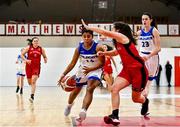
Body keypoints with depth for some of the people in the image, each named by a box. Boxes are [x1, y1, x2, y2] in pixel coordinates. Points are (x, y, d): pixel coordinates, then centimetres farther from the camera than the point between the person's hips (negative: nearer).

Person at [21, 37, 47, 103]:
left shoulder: (41, 49, 1)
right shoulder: (28, 48, -2)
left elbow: (45, 56, 14)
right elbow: (22, 54, 0)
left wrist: (45, 59, -9)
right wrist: (26, 60, -16)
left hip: (36, 67, -1)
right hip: (29, 66, 1)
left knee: (33, 81, -19)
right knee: (29, 82, 12)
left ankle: (32, 96, -20)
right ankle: (33, 89, 47)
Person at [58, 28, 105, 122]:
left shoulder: (98, 47, -24)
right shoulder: (79, 48, -13)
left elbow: (101, 63, -23)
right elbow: (73, 63, -7)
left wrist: (90, 69, -39)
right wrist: (64, 74, -16)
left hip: (95, 70, -4)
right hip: (82, 70, 4)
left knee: (89, 89, -27)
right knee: (75, 90, 19)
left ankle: (83, 112, -33)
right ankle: (69, 105, 49)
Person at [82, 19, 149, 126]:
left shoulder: (122, 37, -15)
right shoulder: (119, 43, 12)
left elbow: (105, 32, -22)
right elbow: (116, 52, 32)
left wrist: (88, 27, -15)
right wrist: (104, 53, 15)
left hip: (139, 70, -8)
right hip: (127, 69, 8)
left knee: (136, 98, 7)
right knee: (114, 88, -14)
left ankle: (145, 101, 44)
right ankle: (115, 116, -15)